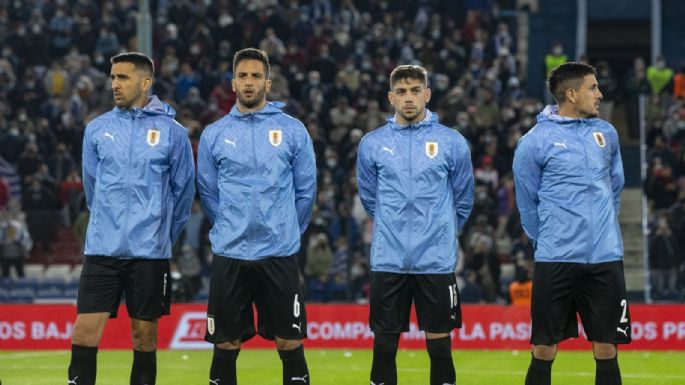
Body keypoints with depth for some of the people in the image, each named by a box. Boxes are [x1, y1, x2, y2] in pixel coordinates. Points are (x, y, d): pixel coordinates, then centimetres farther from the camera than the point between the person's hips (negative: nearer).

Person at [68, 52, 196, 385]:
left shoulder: (172, 132, 0)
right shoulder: (97, 129, 6)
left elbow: (184, 190, 7)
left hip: (150, 254, -1)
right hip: (102, 249, 1)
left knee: (144, 336, 4)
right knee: (85, 332, -7)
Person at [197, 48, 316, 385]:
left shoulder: (292, 130, 2)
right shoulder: (213, 135, 5)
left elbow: (306, 189, 6)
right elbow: (207, 191, 11)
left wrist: (287, 232, 8)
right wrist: (230, 230, 10)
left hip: (279, 255, -1)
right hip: (229, 255, 1)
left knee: (290, 344, -1)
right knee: (225, 346, 4)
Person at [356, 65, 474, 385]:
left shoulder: (452, 142, 0)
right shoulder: (372, 144, 3)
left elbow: (463, 200, 10)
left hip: (437, 262, -1)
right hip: (387, 262, 1)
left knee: (440, 345, 2)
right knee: (384, 345, 3)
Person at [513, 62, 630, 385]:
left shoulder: (606, 133, 9)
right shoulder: (535, 141, -4)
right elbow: (527, 201, 3)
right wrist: (545, 243, 9)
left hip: (605, 258, 3)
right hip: (555, 261, -3)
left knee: (606, 350, 3)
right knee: (544, 351, 0)